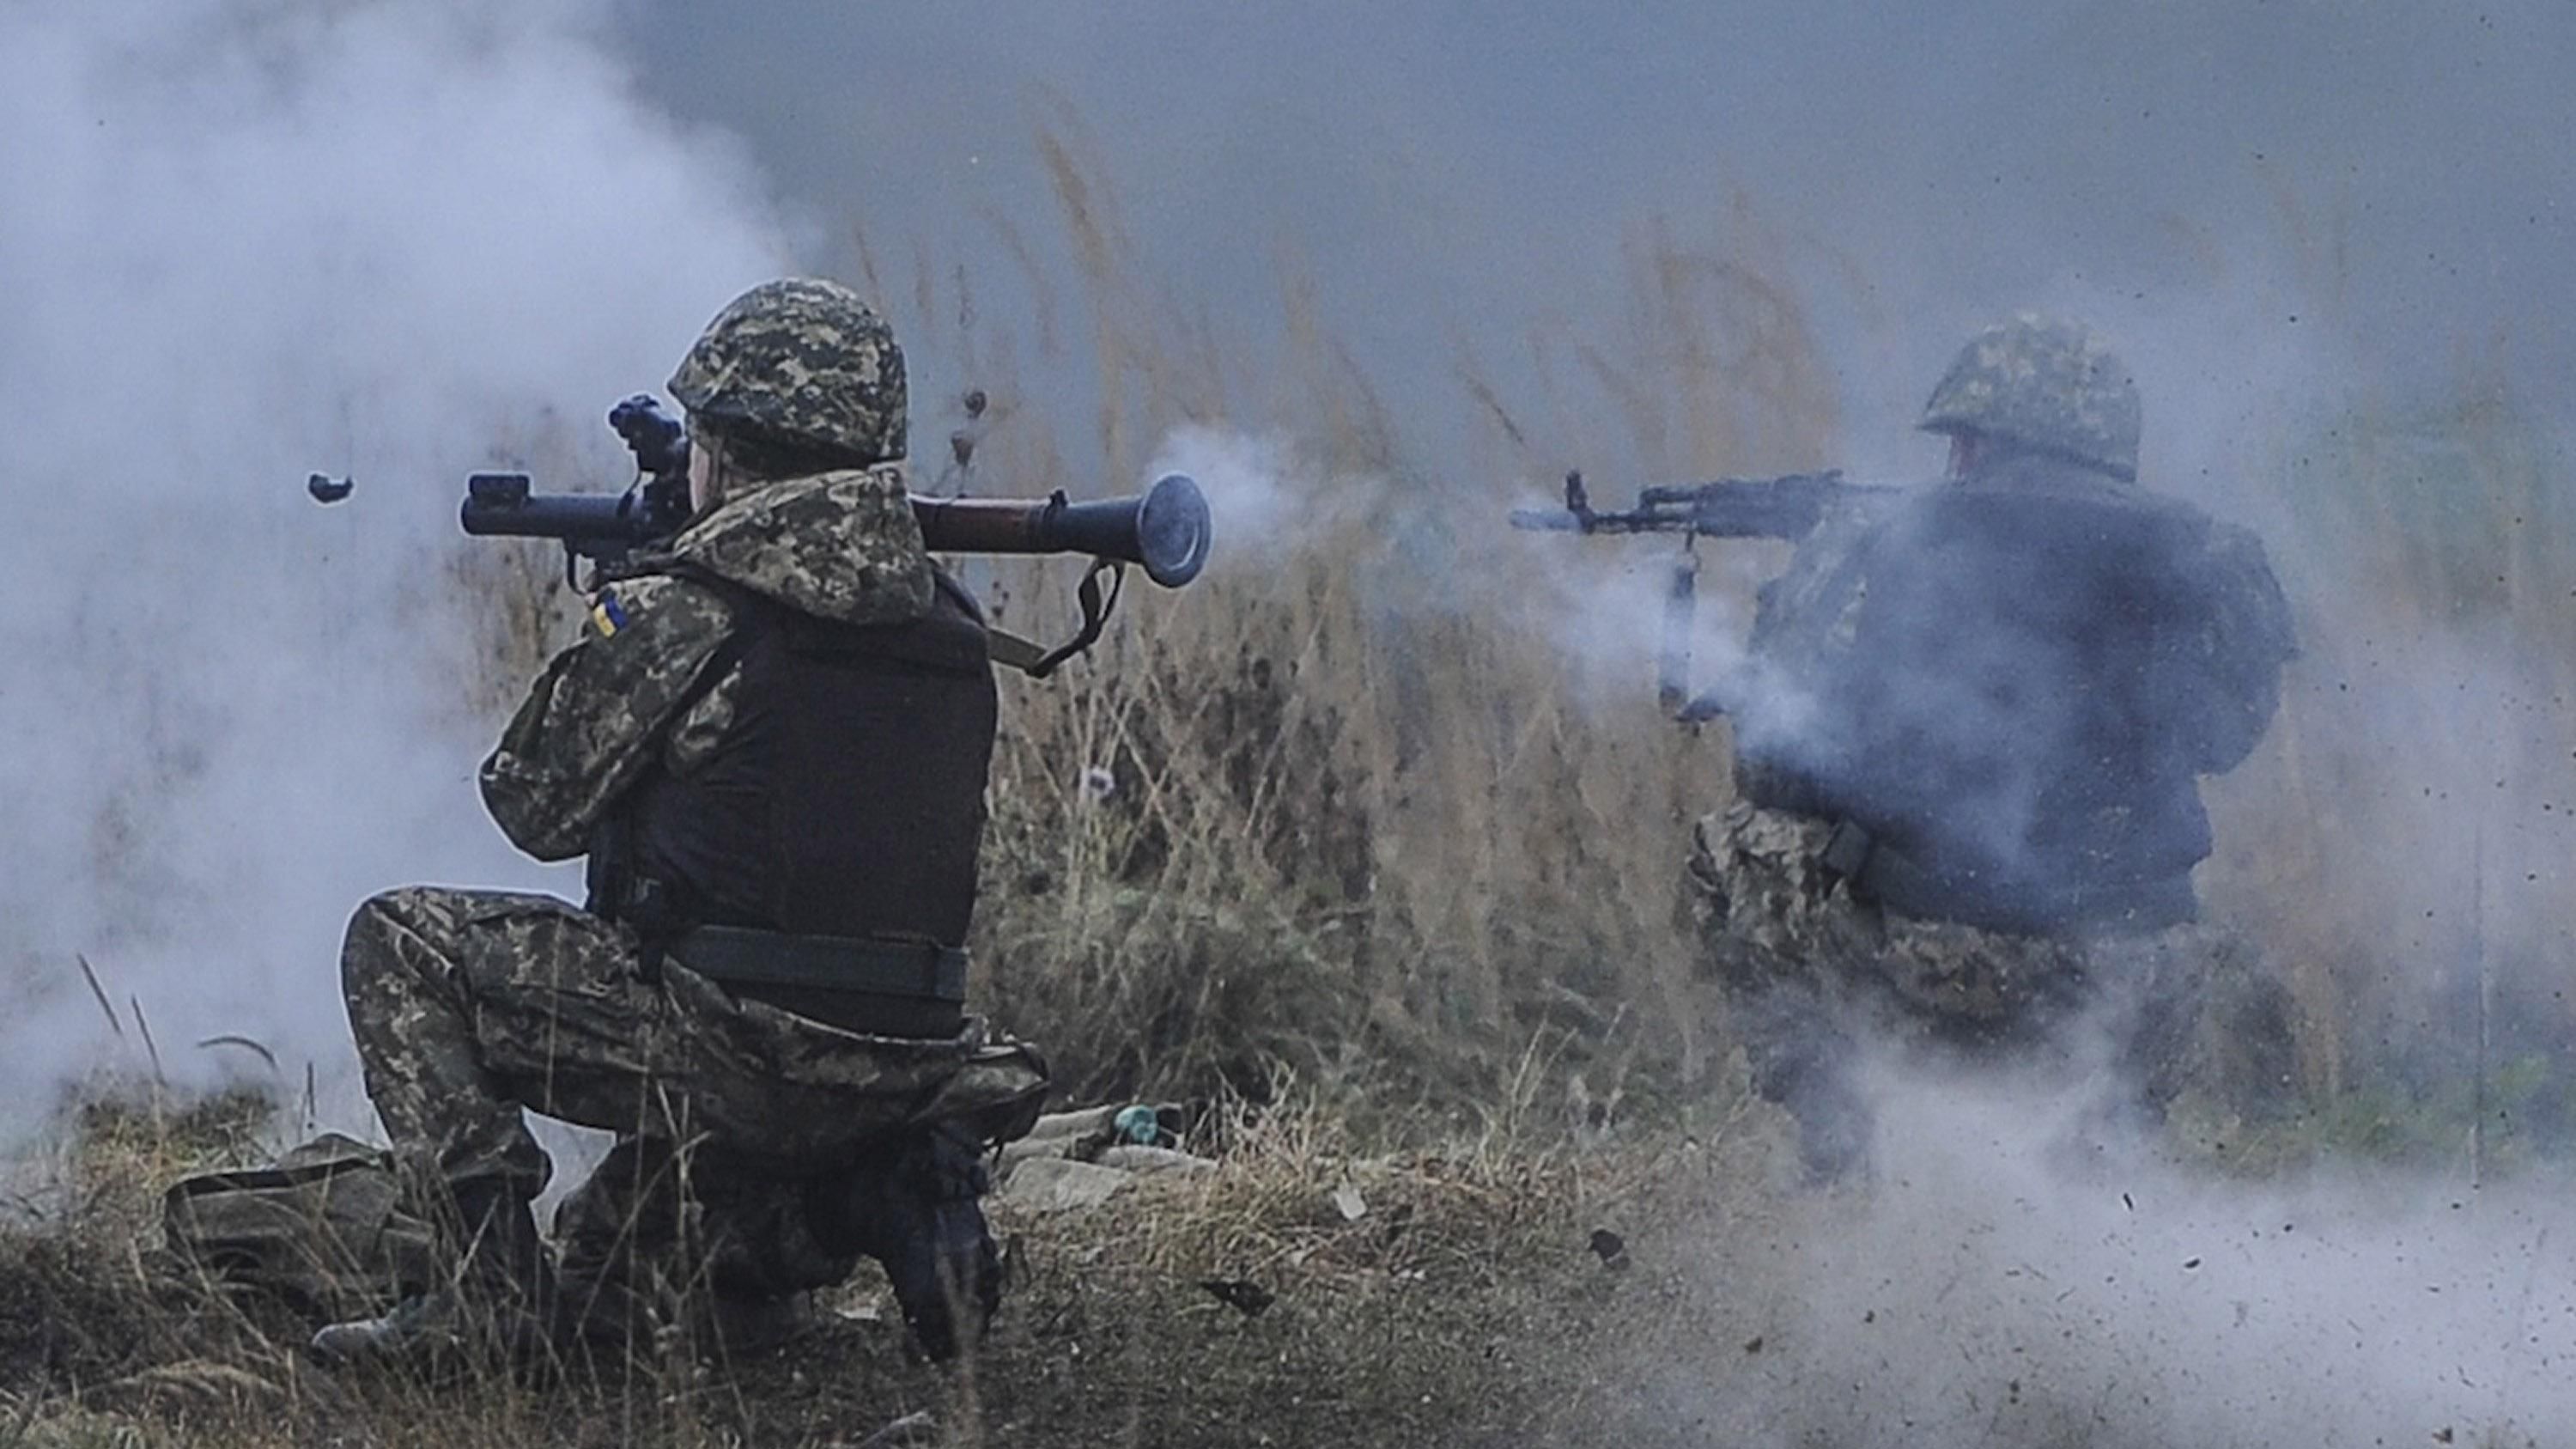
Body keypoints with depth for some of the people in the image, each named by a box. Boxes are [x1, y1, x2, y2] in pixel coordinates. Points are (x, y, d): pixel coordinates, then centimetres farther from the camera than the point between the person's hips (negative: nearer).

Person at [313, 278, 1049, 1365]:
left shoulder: (682, 611, -9)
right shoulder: (947, 624, 10)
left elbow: (538, 806, 3)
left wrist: (617, 637, 20)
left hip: (739, 1052, -7)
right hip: (908, 1079, 7)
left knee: (400, 946, 7)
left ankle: (498, 1293, -1)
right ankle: (893, 1203, 7)